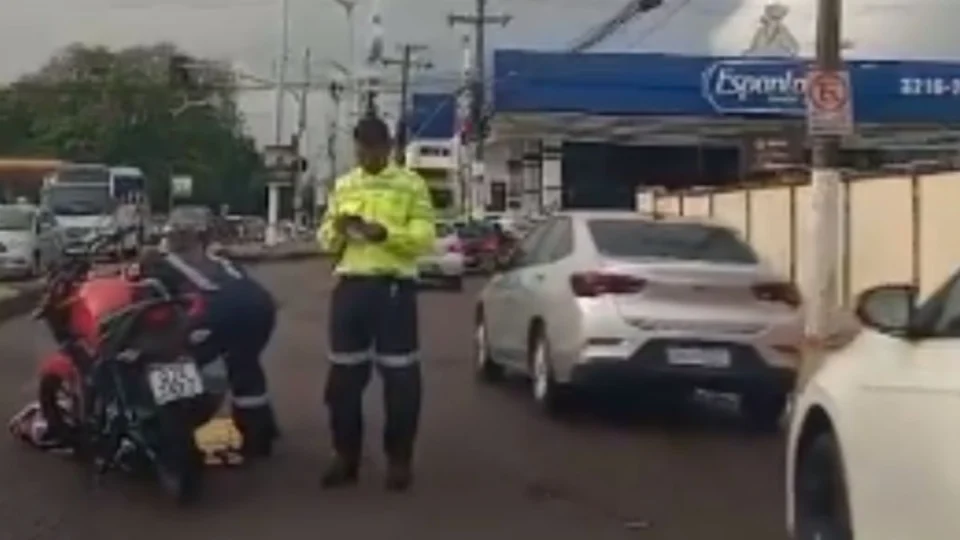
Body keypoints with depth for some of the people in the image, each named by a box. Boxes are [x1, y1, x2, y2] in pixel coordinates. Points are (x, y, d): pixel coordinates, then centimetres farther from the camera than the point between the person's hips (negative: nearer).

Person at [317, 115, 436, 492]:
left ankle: (399, 459, 8)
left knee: (399, 375, -2)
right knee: (344, 374, 6)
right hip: (350, 285, 4)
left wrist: (384, 233, -21)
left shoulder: (411, 185, 2)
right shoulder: (343, 186, 15)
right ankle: (346, 456, 16)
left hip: (394, 286, -4)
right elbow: (325, 239, 15)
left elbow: (424, 238, -7)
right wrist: (337, 229, -8)